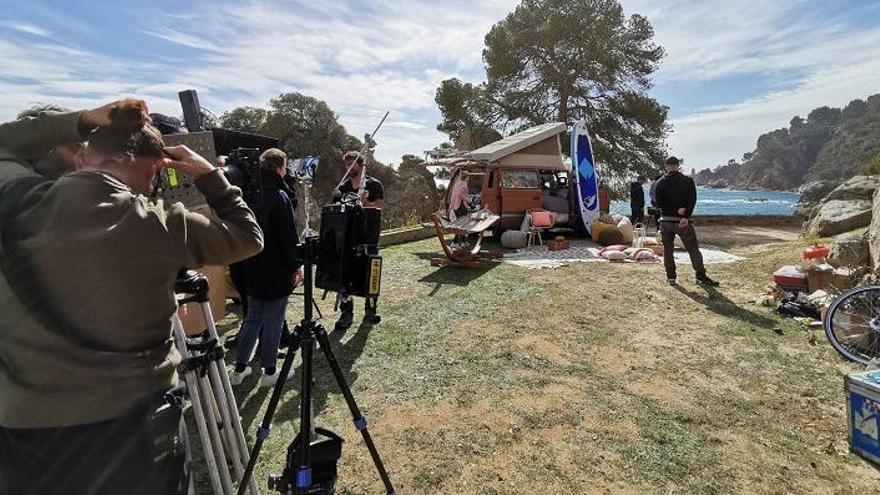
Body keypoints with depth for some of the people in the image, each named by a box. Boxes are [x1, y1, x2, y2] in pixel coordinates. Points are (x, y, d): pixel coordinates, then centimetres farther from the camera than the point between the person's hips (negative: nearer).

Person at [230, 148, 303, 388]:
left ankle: (240, 368, 26)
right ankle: (269, 372, 18)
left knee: (253, 317, 19)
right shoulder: (280, 197, -16)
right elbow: (289, 236, -17)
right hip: (276, 271, -7)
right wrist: (297, 265, -6)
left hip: (252, 269, 7)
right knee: (273, 321, 5)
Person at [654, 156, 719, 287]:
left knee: (668, 250, 9)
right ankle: (701, 277, 8)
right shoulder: (688, 181, 0)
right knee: (693, 249, 7)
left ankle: (671, 277, 11)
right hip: (683, 221, -1)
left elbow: (659, 203, -7)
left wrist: (676, 210, -10)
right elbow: (692, 200, -11)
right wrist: (686, 216, -17)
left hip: (665, 221, 1)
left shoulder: (660, 183, 1)